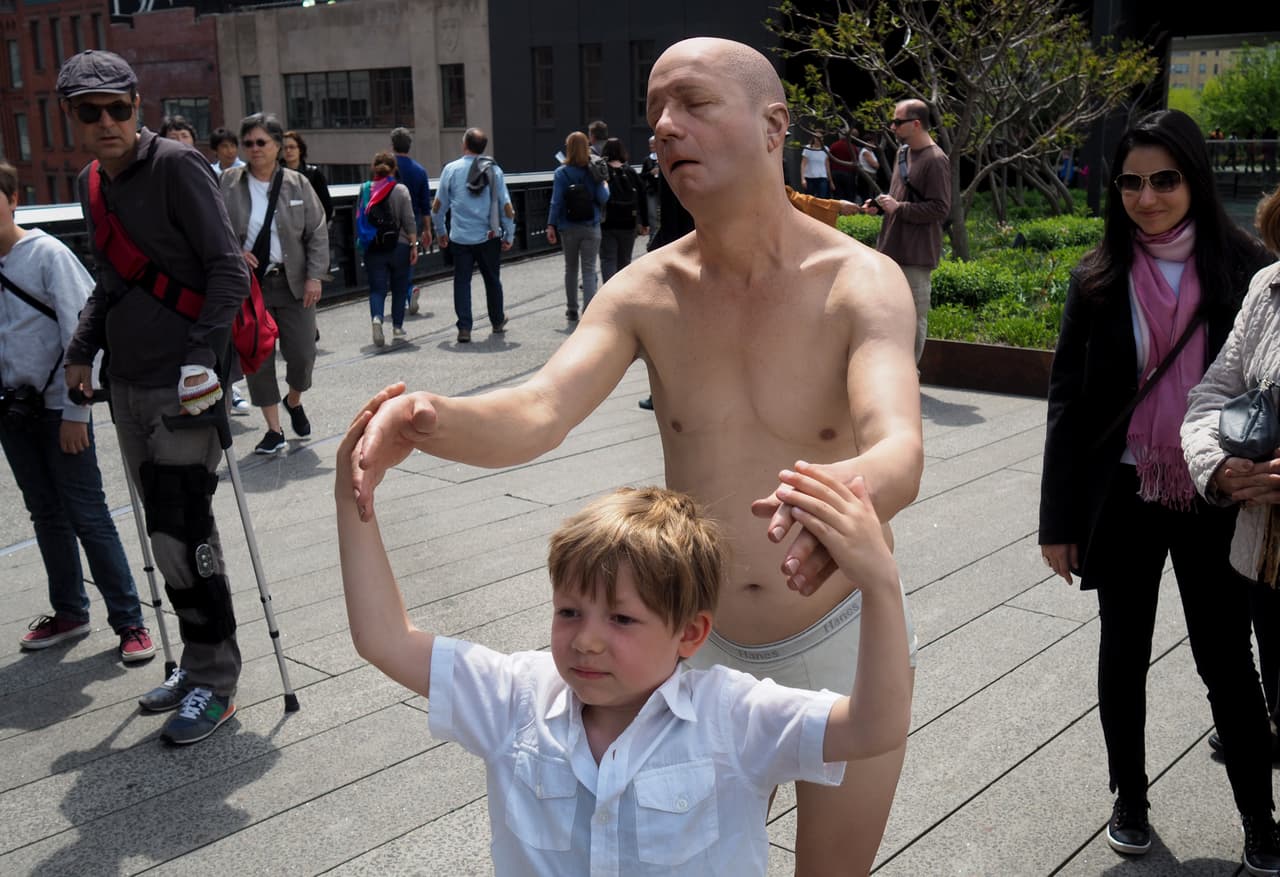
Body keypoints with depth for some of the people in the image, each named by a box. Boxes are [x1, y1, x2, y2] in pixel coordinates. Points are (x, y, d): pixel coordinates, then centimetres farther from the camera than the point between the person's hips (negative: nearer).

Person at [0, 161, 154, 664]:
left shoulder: (48, 255, -10)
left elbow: (79, 333, -13)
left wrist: (74, 410, -14)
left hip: (58, 408, -5)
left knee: (87, 515, -5)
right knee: (46, 515, 14)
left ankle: (129, 622, 2)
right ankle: (69, 612, 27)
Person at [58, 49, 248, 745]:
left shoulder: (176, 167, -9)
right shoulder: (92, 184, 14)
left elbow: (228, 269, -14)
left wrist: (201, 355, -23)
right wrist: (81, 350, 16)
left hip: (186, 387, -7)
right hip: (129, 384, 8)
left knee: (181, 532, -9)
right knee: (166, 531, 12)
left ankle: (213, 685, 4)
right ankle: (197, 664, 24)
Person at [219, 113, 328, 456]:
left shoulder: (298, 184, 2)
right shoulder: (227, 183, 1)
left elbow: (317, 234, 2)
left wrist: (315, 276, -6)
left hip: (293, 285, 0)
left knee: (302, 355, -1)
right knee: (257, 359, 0)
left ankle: (294, 401, 33)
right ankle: (274, 430, 10)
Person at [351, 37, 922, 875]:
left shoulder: (861, 281, -18)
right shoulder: (647, 292, -7)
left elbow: (902, 452, -35)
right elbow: (538, 412, -23)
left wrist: (843, 493, -59)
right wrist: (427, 420, -44)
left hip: (842, 644, -2)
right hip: (703, 648, 3)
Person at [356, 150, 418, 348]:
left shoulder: (365, 190, 3)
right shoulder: (400, 190, -5)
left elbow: (359, 219, 8)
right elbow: (409, 221, -8)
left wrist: (361, 242, 18)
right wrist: (414, 245, -4)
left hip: (372, 248, 2)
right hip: (399, 246, -2)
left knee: (377, 288, 4)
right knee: (399, 288, 11)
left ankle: (377, 317, -23)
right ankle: (397, 329, 15)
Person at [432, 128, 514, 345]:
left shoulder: (451, 169, -4)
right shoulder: (494, 170, -2)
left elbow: (438, 205, 1)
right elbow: (507, 207, -2)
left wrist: (440, 231, 15)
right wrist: (509, 235, 8)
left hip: (460, 237, -1)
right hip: (489, 237, 1)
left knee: (462, 281, 5)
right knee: (492, 280, 16)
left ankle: (464, 328, -2)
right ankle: (497, 322, 31)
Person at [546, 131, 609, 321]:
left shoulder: (561, 173, -6)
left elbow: (556, 201, -9)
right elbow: (602, 198, -9)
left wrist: (551, 225, -6)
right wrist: (605, 186, 11)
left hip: (568, 228, 1)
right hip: (591, 227, -1)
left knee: (571, 269, 15)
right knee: (589, 270, 0)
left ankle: (572, 311, 24)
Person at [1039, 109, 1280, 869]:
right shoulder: (1099, 281, -2)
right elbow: (1069, 403, -1)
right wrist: (1060, 518, -1)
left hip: (1217, 502, -1)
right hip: (1123, 499, 2)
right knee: (1124, 654, 14)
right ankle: (1130, 799, 33)